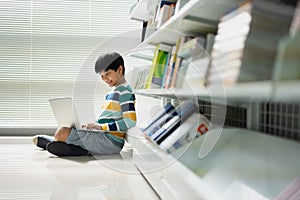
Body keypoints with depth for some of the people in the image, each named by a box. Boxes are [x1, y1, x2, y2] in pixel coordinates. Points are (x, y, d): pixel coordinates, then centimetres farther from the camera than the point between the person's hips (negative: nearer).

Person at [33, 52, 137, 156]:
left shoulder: (125, 92, -9)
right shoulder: (110, 94, 21)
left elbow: (130, 122, -20)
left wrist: (101, 127, -20)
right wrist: (91, 126, 8)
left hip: (110, 141, -10)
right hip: (103, 137, 10)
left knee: (62, 132, -17)